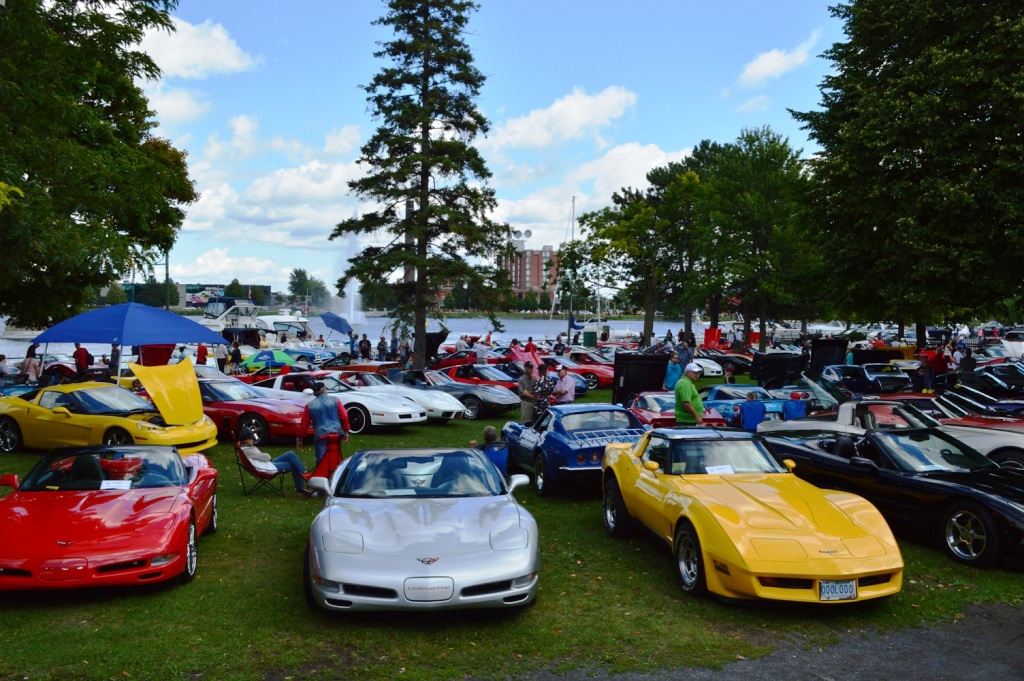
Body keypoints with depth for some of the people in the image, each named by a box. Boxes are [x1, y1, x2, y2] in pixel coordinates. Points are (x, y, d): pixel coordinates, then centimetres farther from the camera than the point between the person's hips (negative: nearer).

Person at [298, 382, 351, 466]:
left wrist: (299, 439, 18)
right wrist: (345, 431, 8)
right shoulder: (335, 400, 4)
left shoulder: (310, 405, 4)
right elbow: (344, 416, -1)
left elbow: (304, 424, 7)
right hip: (336, 434, 2)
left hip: (321, 436, -2)